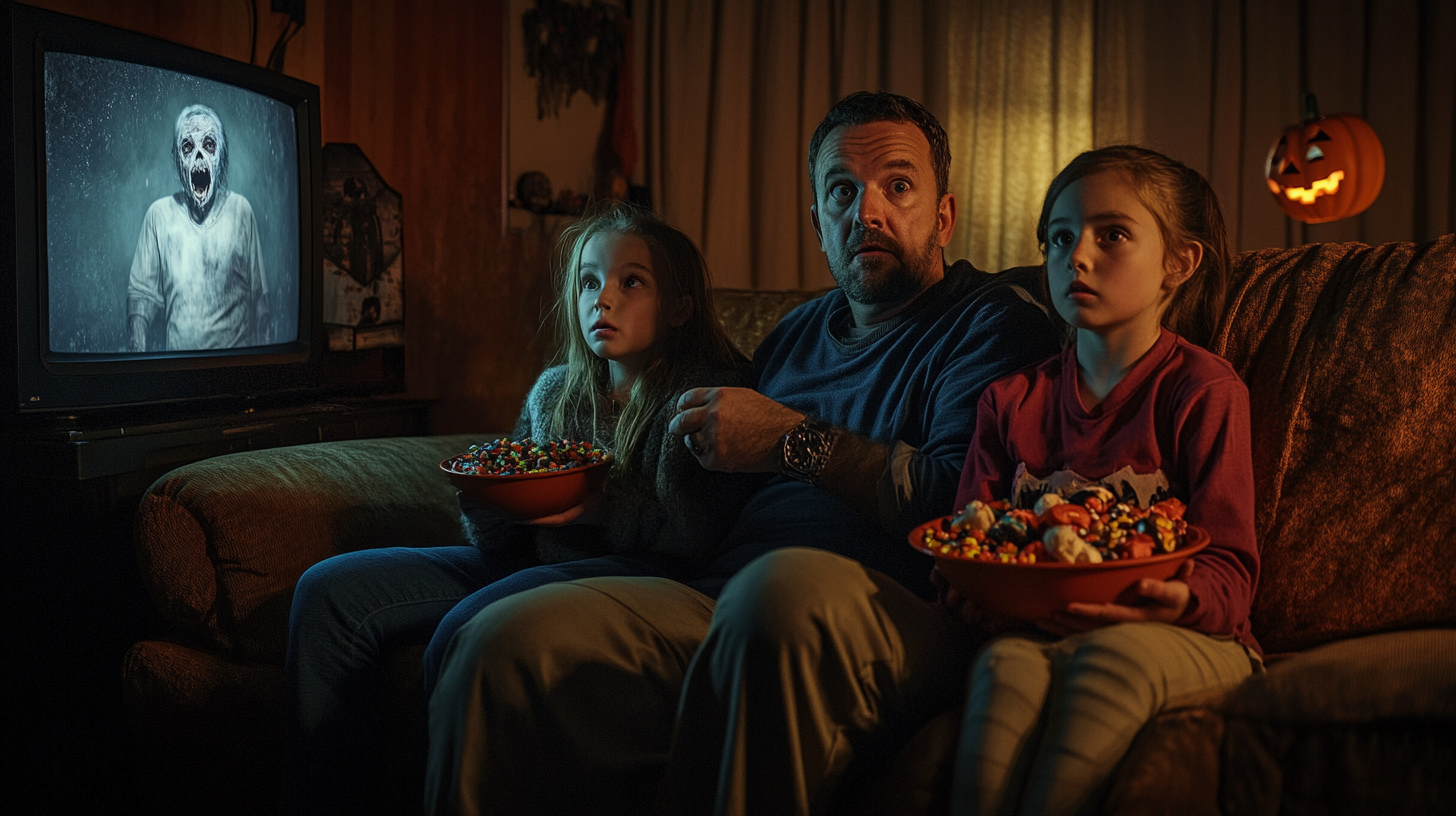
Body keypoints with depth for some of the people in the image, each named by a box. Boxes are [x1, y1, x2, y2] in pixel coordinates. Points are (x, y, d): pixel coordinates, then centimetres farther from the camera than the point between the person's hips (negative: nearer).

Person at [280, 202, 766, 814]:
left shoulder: (709, 396, -2)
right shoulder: (553, 390, 16)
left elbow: (699, 534, -15)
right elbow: (501, 541, 17)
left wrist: (595, 505, -24)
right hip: (527, 561, 8)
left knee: (466, 633, -34)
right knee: (329, 589, -5)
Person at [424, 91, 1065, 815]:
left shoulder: (996, 322, 6)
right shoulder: (797, 332, 27)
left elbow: (969, 503, -12)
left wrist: (796, 440, -8)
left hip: (900, 613, -5)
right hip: (721, 596, 5)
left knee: (789, 584, -40)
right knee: (499, 641, -19)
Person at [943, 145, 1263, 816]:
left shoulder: (1204, 389, 1)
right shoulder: (1012, 401, 14)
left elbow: (1230, 567, -4)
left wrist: (1180, 601, -28)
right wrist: (968, 591, -12)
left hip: (1189, 638, -2)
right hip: (1039, 630, 3)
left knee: (1114, 655, -36)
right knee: (1006, 662, -31)